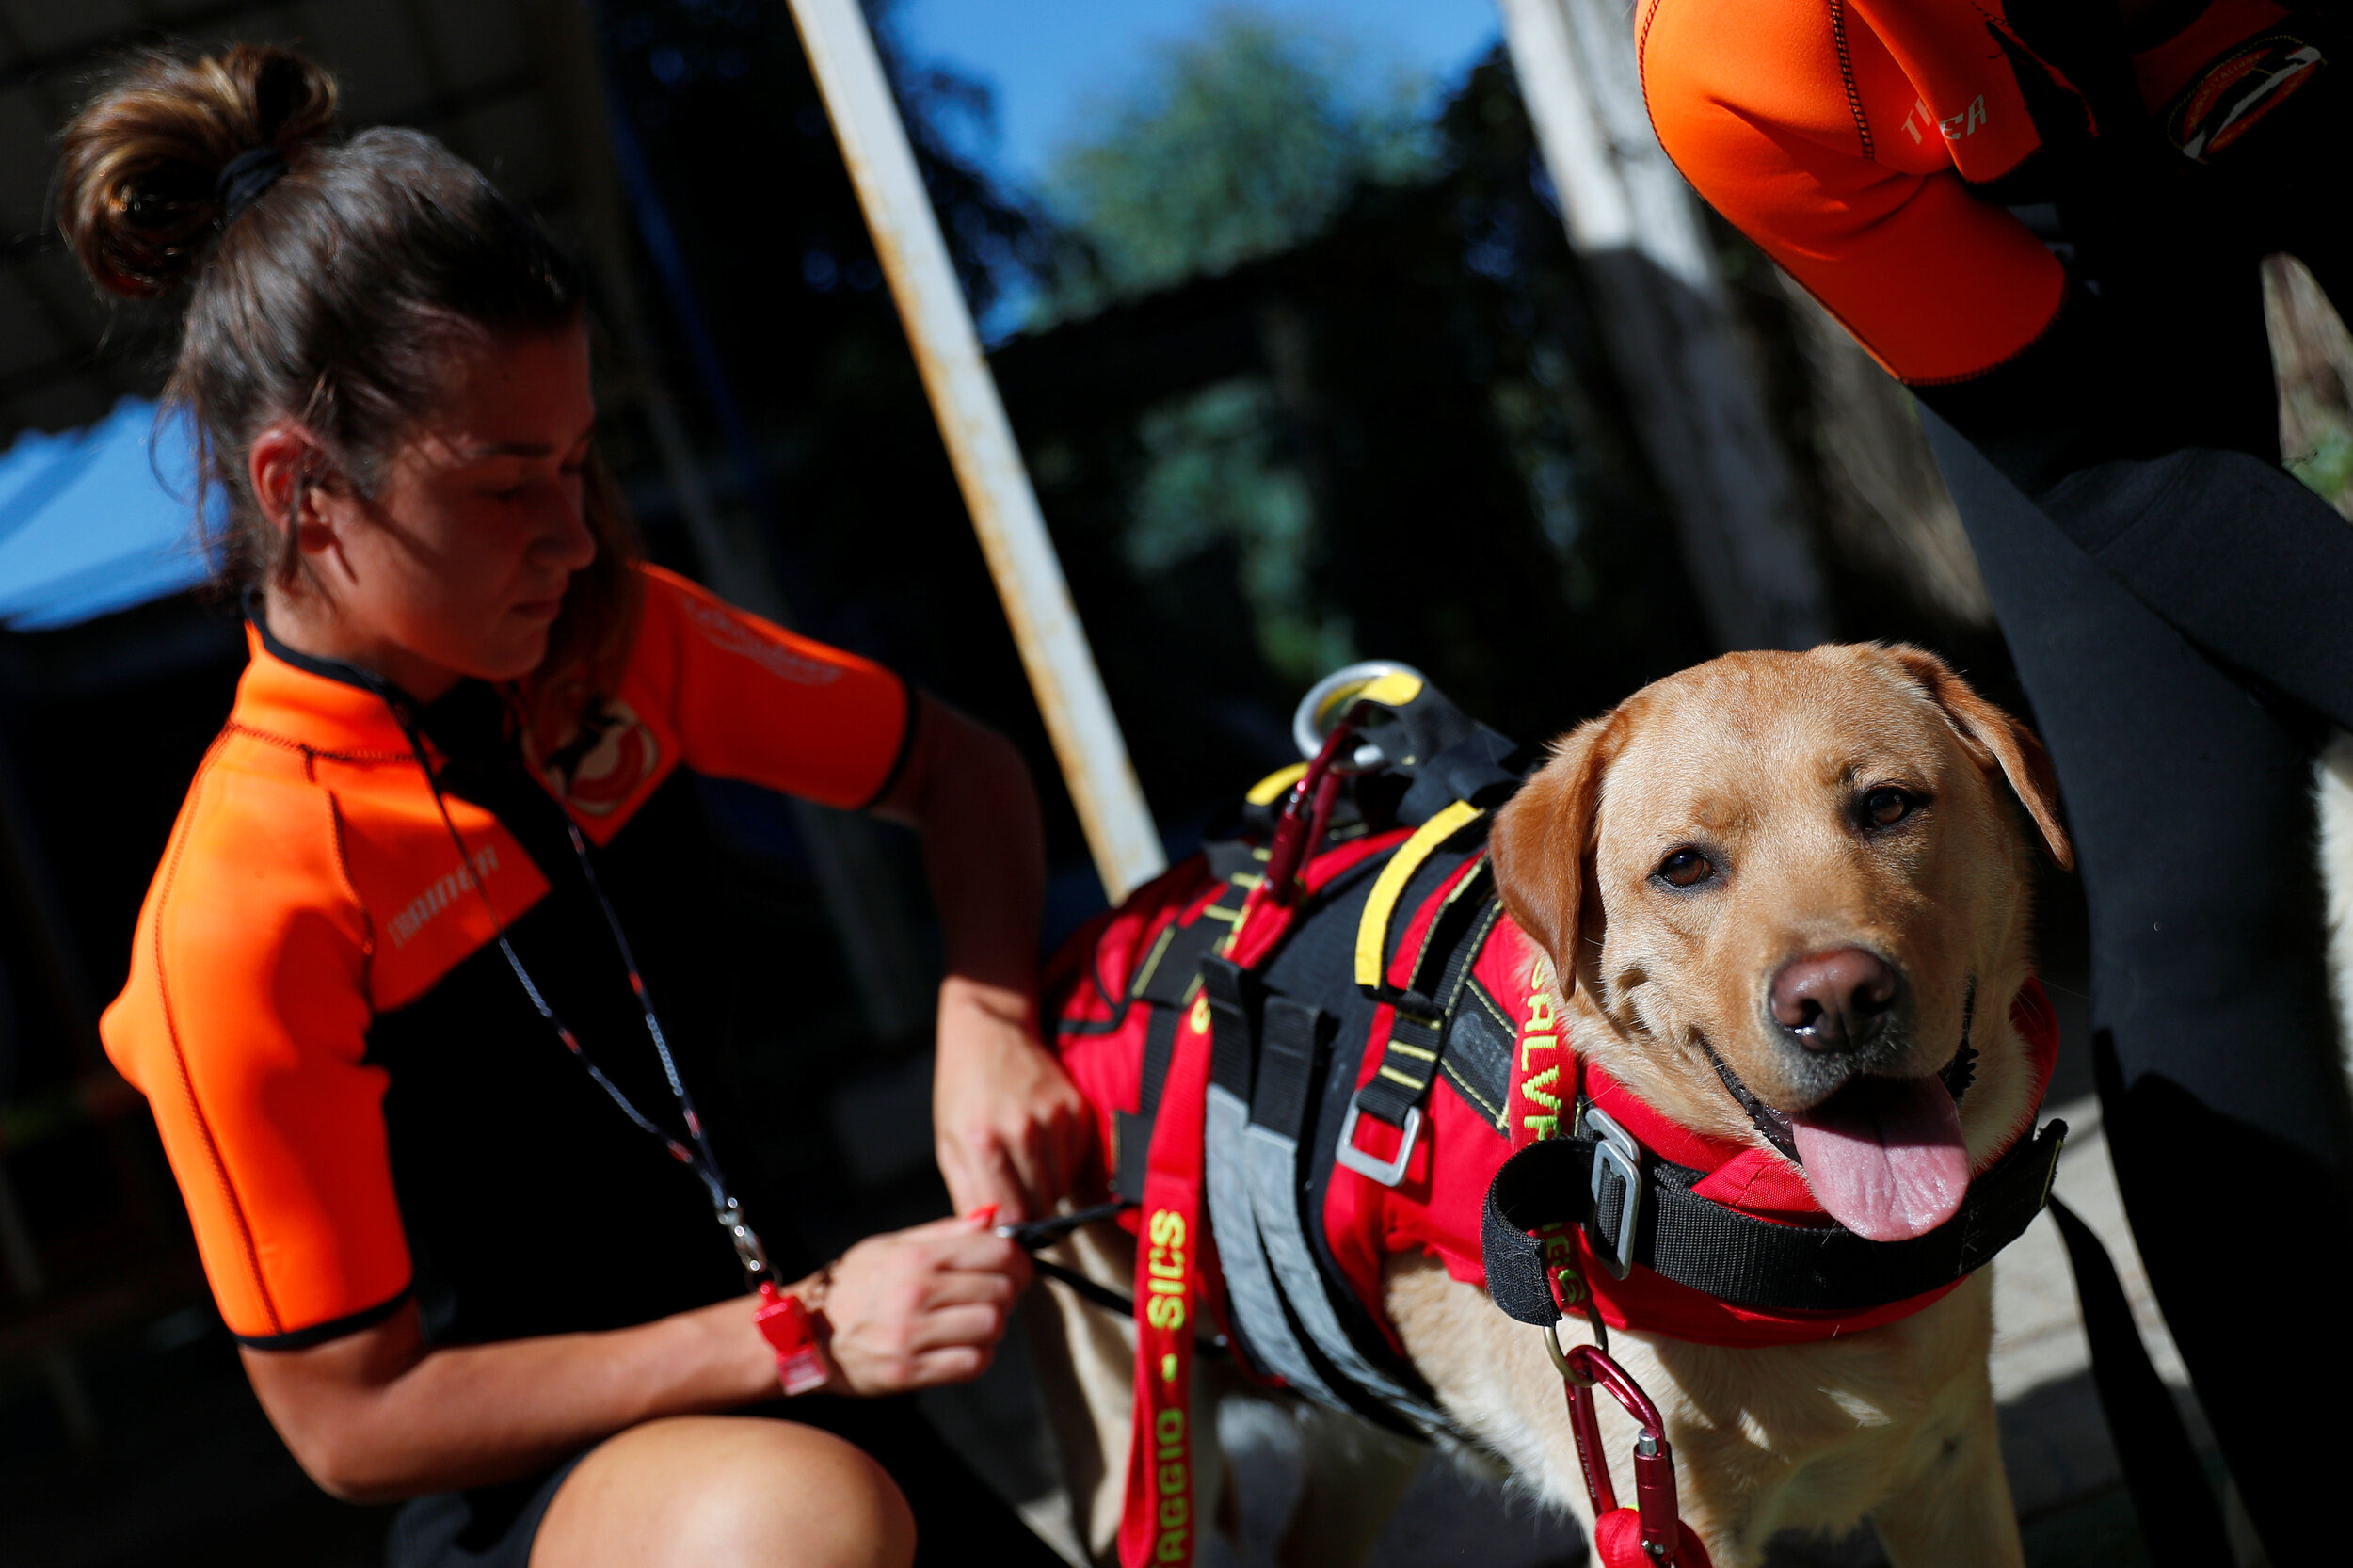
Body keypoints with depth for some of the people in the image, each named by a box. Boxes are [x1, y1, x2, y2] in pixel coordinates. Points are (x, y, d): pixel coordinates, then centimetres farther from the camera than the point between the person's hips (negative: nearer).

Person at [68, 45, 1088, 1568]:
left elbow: (958, 770, 8)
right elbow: (351, 1415, -17)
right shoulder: (244, 918, -22)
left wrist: (987, 1022, -13)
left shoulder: (614, 645, -4)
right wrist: (800, 1333, -24)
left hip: (765, 1375, 5)